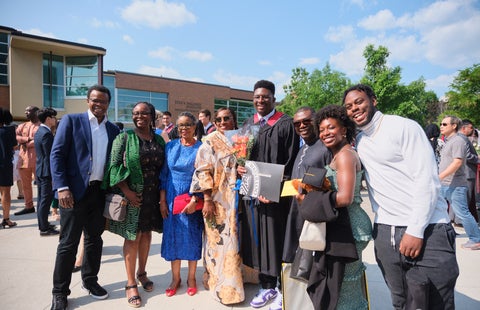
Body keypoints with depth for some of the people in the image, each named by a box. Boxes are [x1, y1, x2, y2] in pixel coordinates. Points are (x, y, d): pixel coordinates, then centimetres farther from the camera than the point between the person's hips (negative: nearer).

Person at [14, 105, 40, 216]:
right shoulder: (22, 126, 18)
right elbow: (15, 137, 2)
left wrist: (26, 144, -9)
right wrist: (28, 138, -12)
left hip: (37, 160, -6)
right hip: (23, 159, 6)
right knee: (25, 185, 11)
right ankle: (29, 206, 21)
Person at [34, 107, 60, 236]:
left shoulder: (38, 132, 14)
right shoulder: (47, 134, -18)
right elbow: (50, 155, -20)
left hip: (40, 170, 10)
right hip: (47, 172, -10)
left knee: (41, 199, 16)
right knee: (46, 200, -3)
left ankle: (43, 224, 26)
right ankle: (44, 228, 4)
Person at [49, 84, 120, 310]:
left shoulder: (113, 129, 10)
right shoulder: (71, 121, -2)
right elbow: (56, 154, -7)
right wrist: (62, 187, -15)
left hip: (100, 192, 4)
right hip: (75, 191, -4)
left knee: (95, 239, 15)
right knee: (68, 243, 5)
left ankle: (90, 280, 33)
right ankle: (59, 291, 20)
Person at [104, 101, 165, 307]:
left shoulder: (159, 140, 7)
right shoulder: (124, 137, -4)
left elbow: (163, 168, 10)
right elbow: (114, 166, -9)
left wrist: (162, 192, 1)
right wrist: (126, 191, -16)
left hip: (152, 196, 4)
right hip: (132, 195, -4)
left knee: (146, 234, 14)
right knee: (132, 237, 2)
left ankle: (141, 273, 33)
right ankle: (131, 284, 14)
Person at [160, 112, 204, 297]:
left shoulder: (201, 148, -5)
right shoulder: (170, 146, 4)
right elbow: (164, 175, 5)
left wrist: (194, 200, -15)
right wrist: (162, 200, 0)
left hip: (192, 198, -2)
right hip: (172, 197, 3)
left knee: (192, 237, 7)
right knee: (173, 236, 8)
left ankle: (191, 278, 25)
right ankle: (175, 278, 24)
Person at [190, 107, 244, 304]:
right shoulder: (210, 142, -6)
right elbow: (203, 172, -11)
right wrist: (207, 199, -17)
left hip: (236, 198, 5)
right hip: (218, 199, -5)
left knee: (234, 239, 14)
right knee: (220, 240, 1)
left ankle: (231, 281, 32)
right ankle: (224, 288, 18)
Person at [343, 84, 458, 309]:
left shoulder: (404, 127, -8)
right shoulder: (358, 141, 11)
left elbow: (426, 180, -14)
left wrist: (415, 230, -17)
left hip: (426, 231, -5)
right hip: (385, 232, 6)